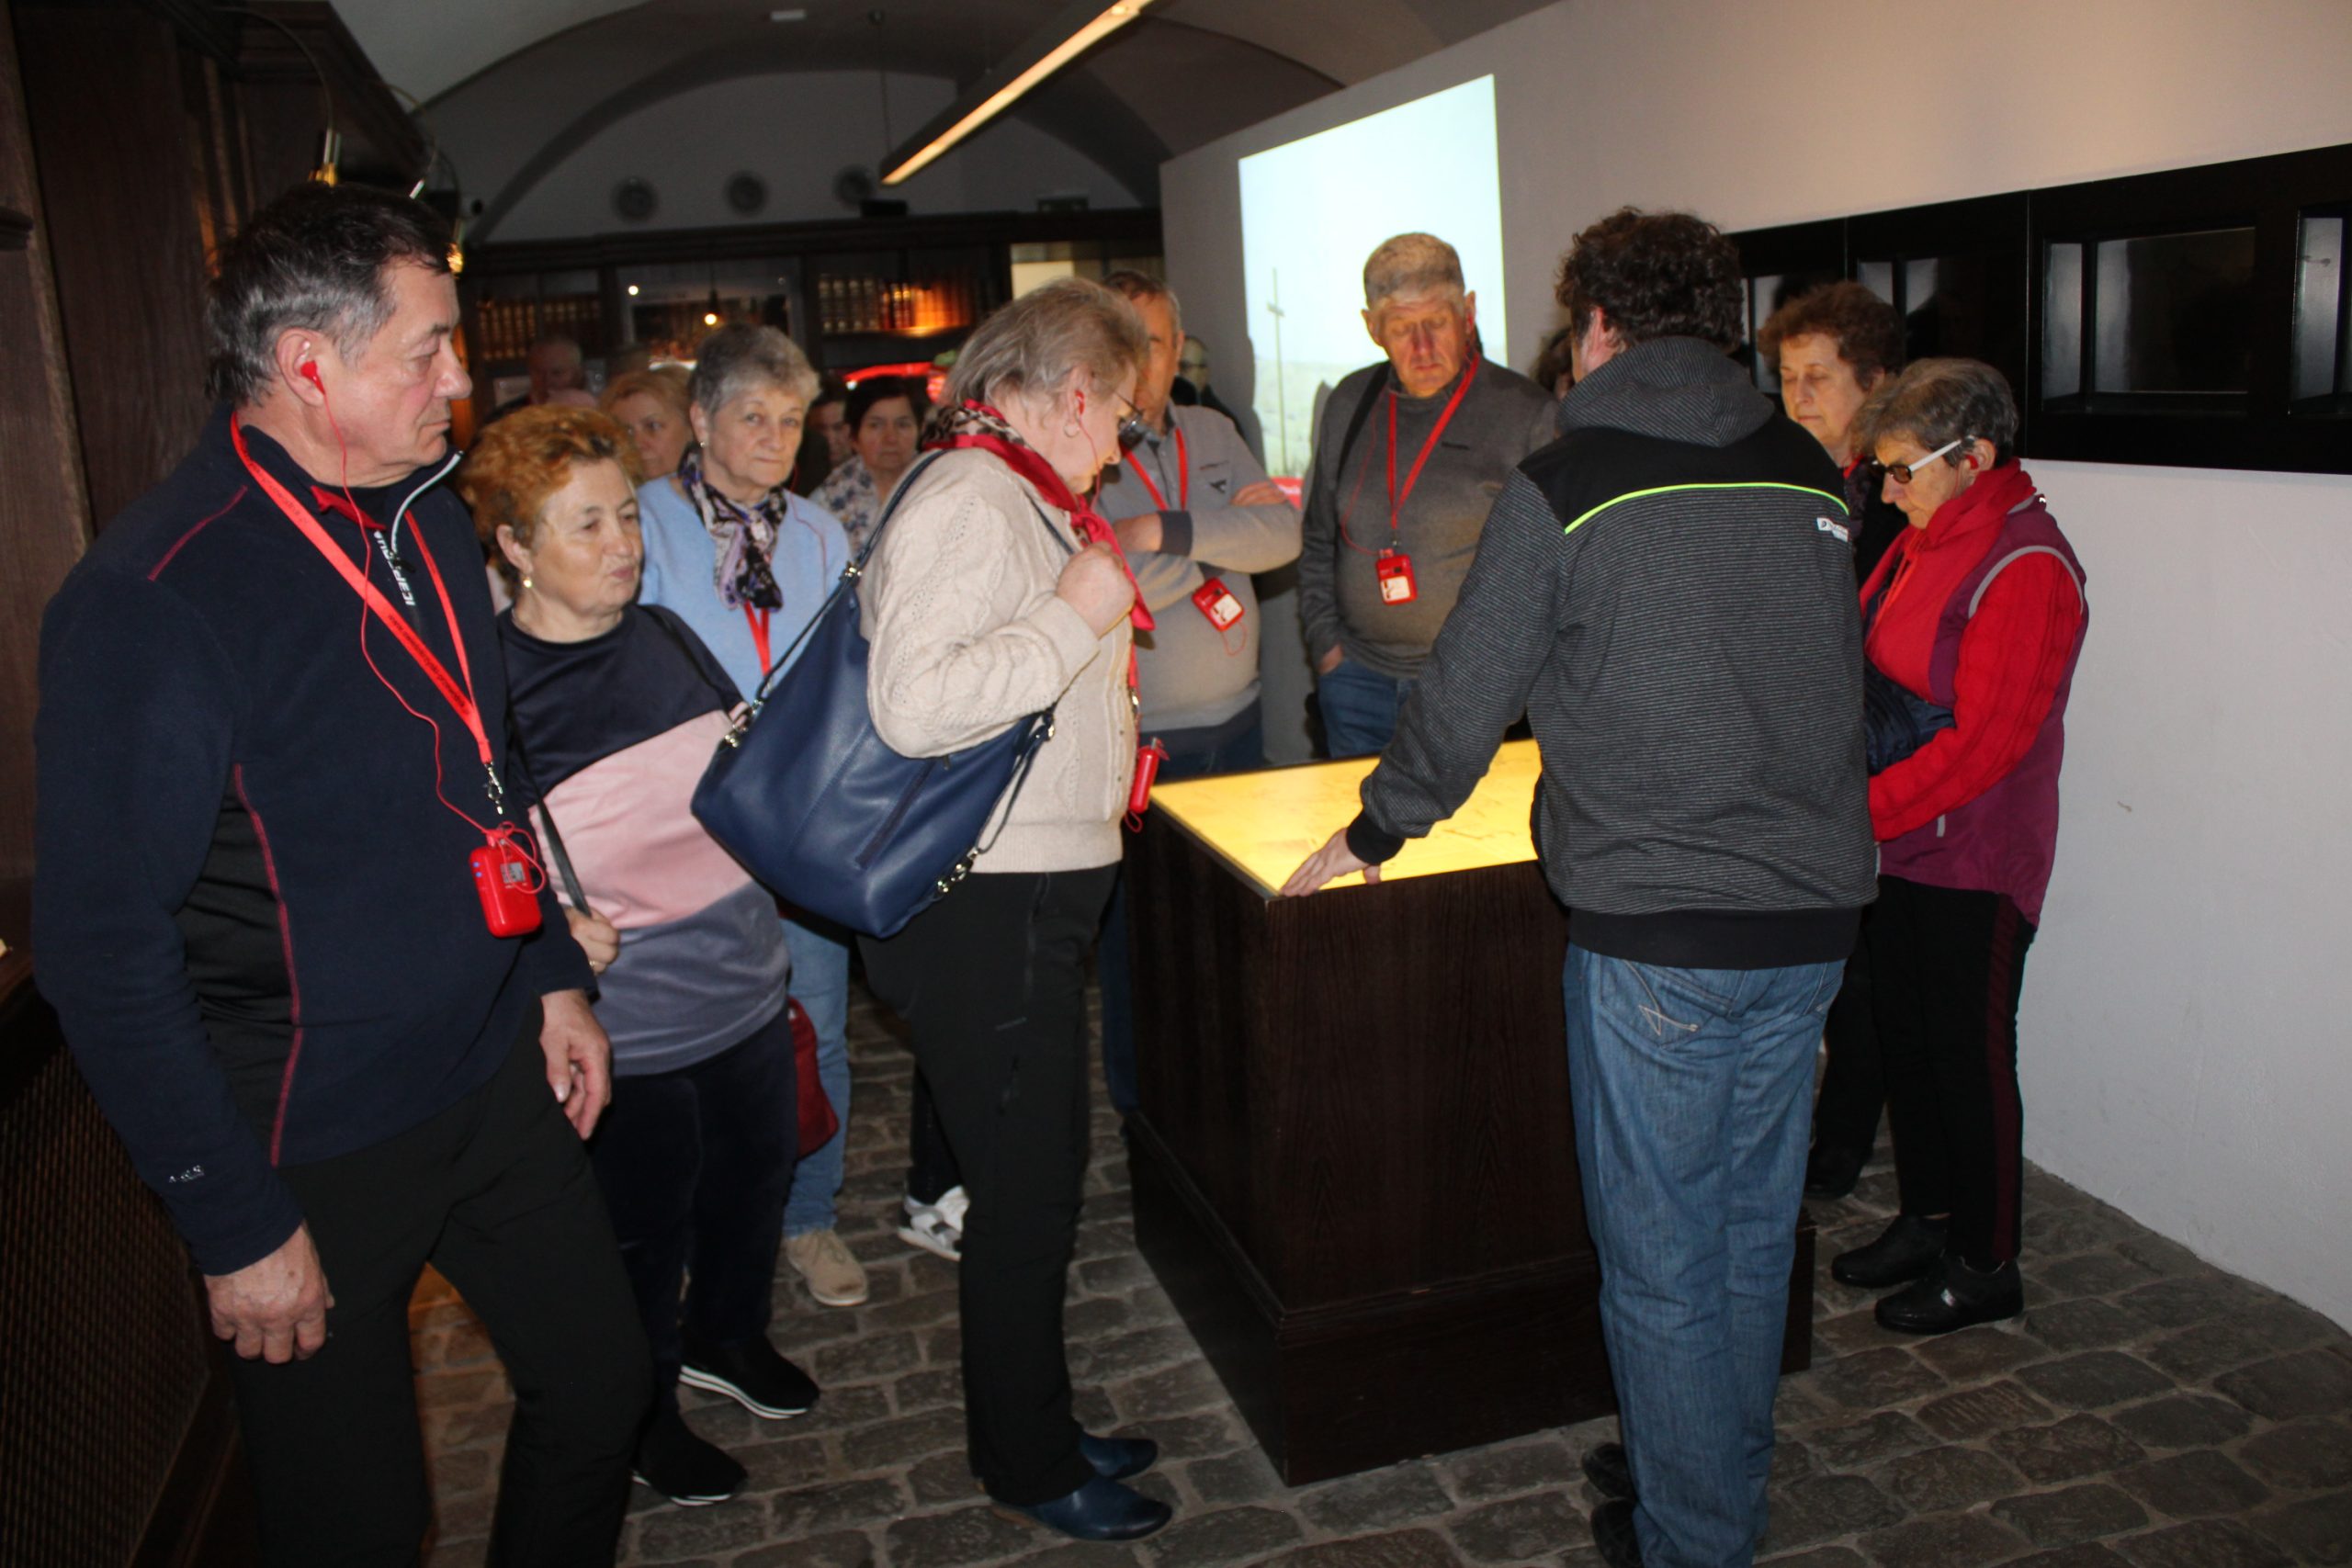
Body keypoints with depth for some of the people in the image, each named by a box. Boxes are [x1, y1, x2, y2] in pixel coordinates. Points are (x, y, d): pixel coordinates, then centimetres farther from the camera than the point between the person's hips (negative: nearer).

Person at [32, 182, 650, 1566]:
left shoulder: (427, 512, 3)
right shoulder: (153, 597, -21)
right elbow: (104, 953, -19)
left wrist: (557, 976, 14)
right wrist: (237, 1227, -16)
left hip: (495, 1075, 7)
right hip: (312, 1141, -7)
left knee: (604, 1385, 17)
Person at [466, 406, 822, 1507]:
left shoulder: (663, 636, 2)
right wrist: (554, 926, -28)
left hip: (745, 985, 6)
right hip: (627, 1024, -6)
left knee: (753, 1177, 22)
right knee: (646, 1222, 11)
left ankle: (726, 1336, 50)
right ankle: (643, 1409, 38)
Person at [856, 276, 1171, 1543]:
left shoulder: (1018, 495, 15)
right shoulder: (963, 501, -18)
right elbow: (912, 703, -30)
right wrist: (1077, 616, -23)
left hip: (1037, 894, 11)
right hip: (987, 913, -10)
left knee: (1036, 1182, 20)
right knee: (1026, 1192, 4)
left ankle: (1034, 1429, 37)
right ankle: (1027, 1465, 24)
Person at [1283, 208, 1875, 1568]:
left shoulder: (1564, 486, -9)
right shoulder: (1811, 474, 6)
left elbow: (1466, 694, -3)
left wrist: (1373, 834, 12)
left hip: (1658, 931, -6)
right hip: (1815, 909, 6)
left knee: (1663, 1253, 9)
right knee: (1754, 1226, 20)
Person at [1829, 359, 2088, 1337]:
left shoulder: (2027, 569, -19)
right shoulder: (1924, 542, 8)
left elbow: (1981, 746, -24)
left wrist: (1851, 814, -27)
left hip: (1974, 862, -8)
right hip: (1901, 846, 8)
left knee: (1968, 1056, 5)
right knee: (1903, 1037, 17)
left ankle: (1985, 1266, 22)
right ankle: (1927, 1220, 35)